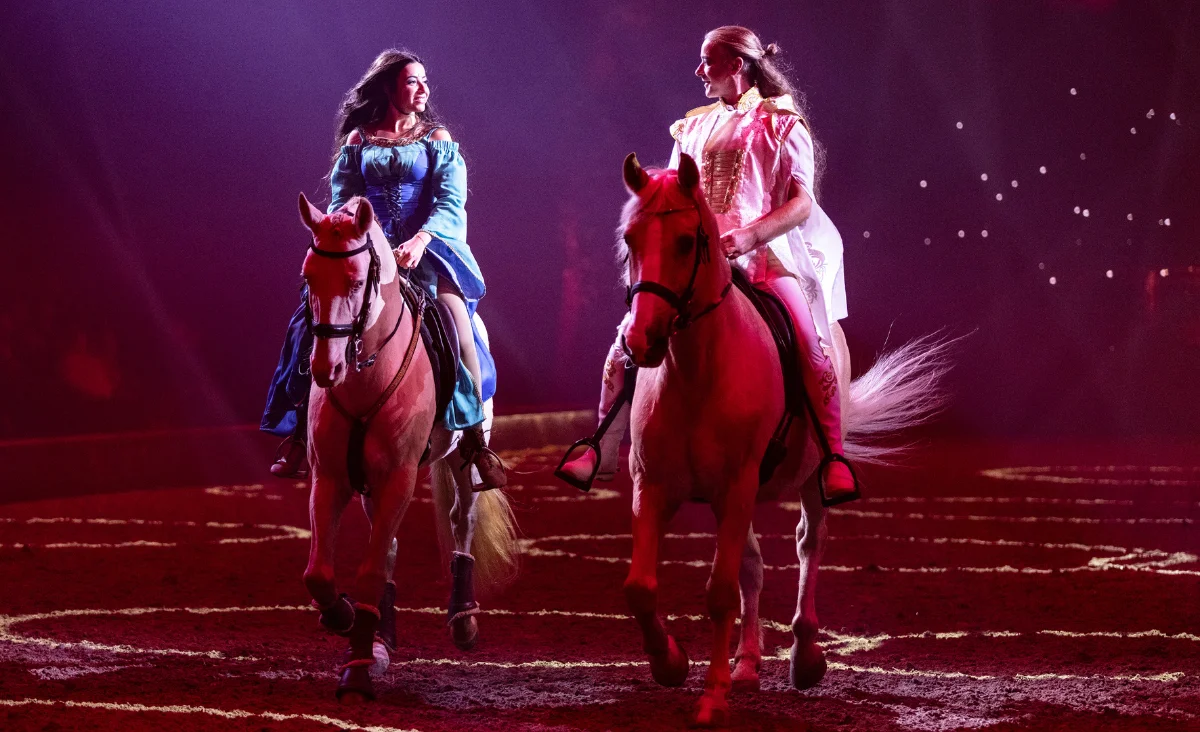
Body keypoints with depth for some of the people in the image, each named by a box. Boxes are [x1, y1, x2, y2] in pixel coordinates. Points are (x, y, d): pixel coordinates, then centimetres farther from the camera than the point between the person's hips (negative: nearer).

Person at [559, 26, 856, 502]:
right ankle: (603, 454, -1)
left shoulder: (783, 126, 5)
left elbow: (803, 202, -5)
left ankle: (834, 461, -18)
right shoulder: (695, 130, 20)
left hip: (763, 252, -5)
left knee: (811, 347, -25)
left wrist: (749, 235, -21)